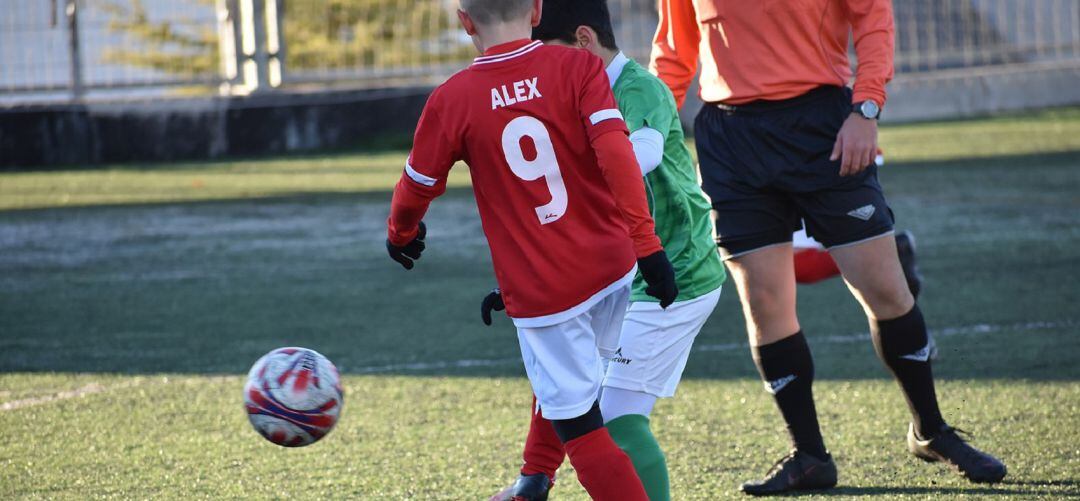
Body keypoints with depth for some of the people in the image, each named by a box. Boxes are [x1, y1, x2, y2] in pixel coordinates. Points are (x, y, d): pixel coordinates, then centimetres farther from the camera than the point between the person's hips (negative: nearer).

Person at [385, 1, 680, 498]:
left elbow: (416, 188, 6)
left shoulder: (450, 101, -5)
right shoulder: (577, 67, -5)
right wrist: (646, 244, -15)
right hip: (611, 267, 3)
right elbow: (615, 150, -16)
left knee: (579, 427, 2)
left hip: (538, 289, -3)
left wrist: (401, 233, 29)